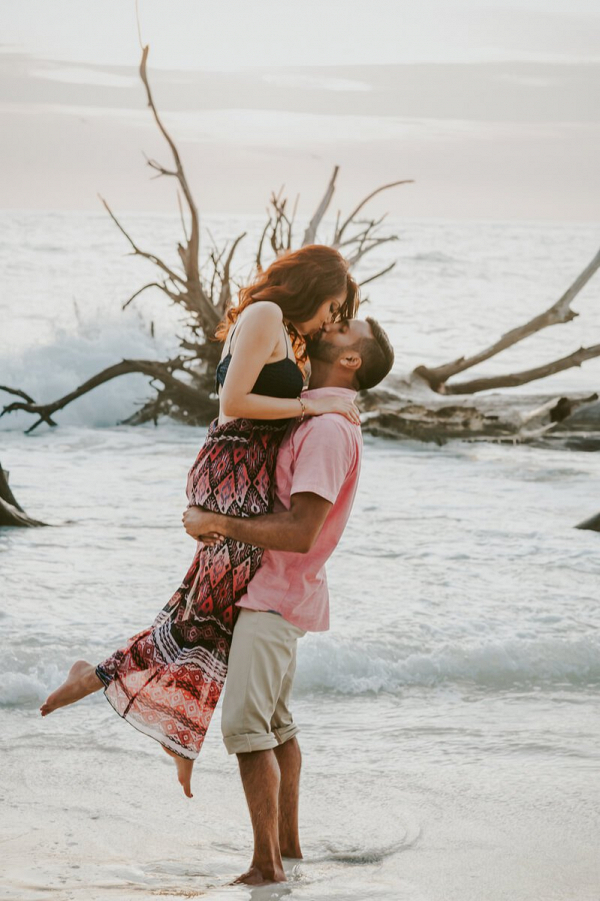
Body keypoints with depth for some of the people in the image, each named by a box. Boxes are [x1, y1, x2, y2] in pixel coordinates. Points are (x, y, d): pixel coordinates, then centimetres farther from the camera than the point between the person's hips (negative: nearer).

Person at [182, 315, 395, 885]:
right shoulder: (312, 412, 10)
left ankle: (266, 863, -10)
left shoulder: (329, 429, -22)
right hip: (272, 589, 10)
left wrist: (217, 524, -22)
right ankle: (288, 843, 25)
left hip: (275, 596, -10)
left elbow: (300, 532, -27)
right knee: (275, 721, 17)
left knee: (246, 726, -13)